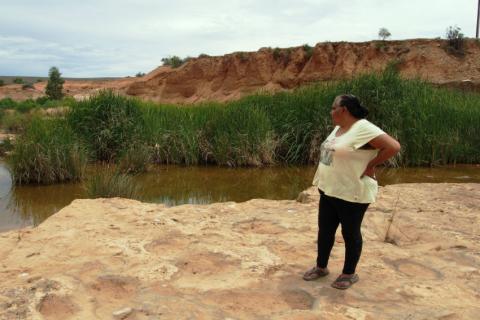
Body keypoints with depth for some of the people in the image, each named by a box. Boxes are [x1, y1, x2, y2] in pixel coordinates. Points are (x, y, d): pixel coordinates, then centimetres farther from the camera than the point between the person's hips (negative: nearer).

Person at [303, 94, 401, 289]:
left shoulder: (363, 129, -20)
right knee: (324, 230, 16)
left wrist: (370, 165, -18)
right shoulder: (338, 128, 9)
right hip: (329, 190, 9)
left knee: (350, 233, 7)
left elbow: (393, 147, -27)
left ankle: (349, 274, 24)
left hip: (352, 193, -9)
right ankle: (321, 267, 32)